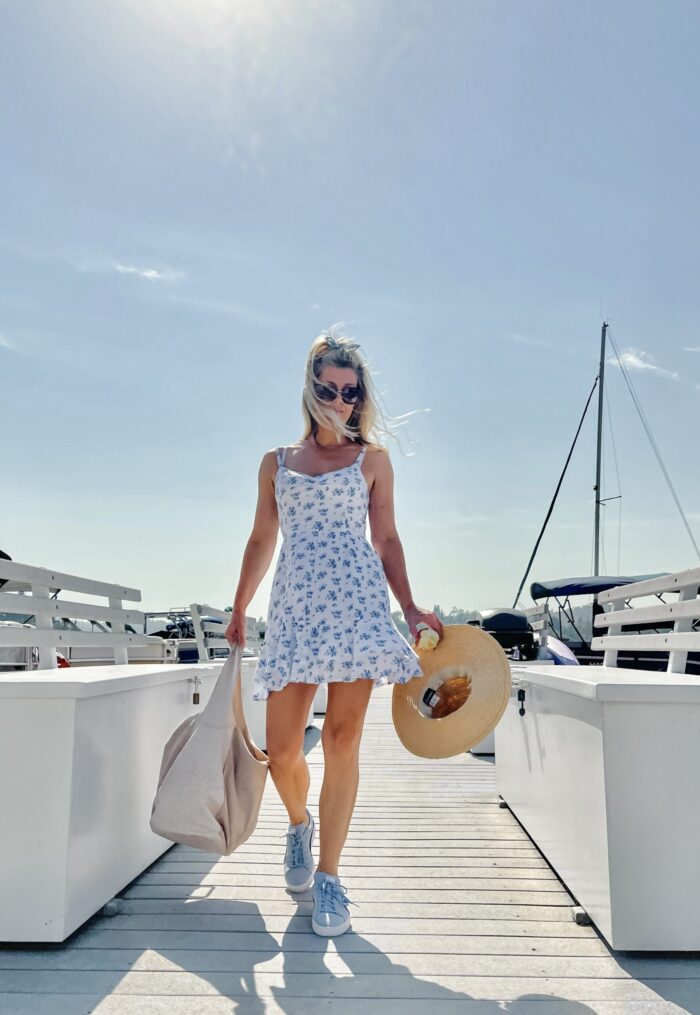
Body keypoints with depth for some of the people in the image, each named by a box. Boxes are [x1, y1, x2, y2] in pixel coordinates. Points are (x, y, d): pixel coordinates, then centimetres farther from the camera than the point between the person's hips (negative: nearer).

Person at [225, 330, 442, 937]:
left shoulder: (372, 459, 12)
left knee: (342, 739, -6)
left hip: (356, 599, -2)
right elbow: (261, 542, 19)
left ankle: (327, 876, 10)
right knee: (281, 751, 2)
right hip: (294, 603, 2)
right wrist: (239, 611, 19)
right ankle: (299, 822, 35)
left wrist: (409, 607, 1)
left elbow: (387, 538, 10)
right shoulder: (277, 463, 16)